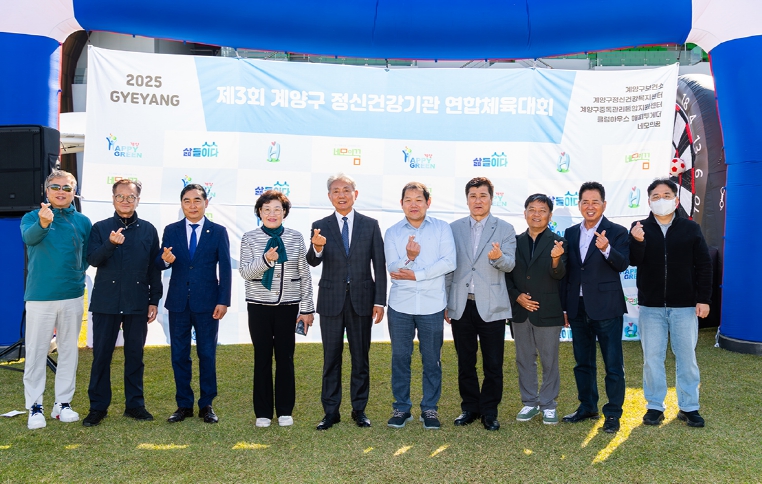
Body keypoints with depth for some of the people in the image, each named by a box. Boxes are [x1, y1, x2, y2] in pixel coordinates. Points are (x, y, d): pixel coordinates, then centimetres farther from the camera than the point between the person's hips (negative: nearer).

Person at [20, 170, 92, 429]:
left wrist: (77, 276, -3)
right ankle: (35, 407, 14)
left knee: (69, 351, 10)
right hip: (39, 297, -2)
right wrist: (42, 223, -45)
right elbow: (29, 236, -25)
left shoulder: (82, 222, 5)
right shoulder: (33, 217, -2)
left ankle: (63, 403, 22)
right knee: (36, 352, 3)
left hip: (73, 296, 3)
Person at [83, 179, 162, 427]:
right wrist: (111, 244, -25)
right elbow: (93, 259, -8)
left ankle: (135, 404, 19)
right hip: (106, 302, -1)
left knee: (135, 355, 7)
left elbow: (154, 268, 6)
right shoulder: (101, 228, 3)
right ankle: (98, 407, 17)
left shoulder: (148, 230, 6)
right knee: (101, 355, 4)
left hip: (137, 304, 1)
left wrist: (154, 300, 3)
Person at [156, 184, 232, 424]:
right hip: (178, 302, 2)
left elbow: (225, 269, -1)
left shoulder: (218, 232, 2)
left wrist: (223, 301, -8)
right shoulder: (171, 230, 6)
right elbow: (160, 264, 1)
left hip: (207, 303, -2)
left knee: (207, 355, 5)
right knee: (179, 356, 8)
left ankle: (206, 405, 18)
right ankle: (184, 405, 21)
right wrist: (165, 260, -24)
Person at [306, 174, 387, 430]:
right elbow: (313, 262, -11)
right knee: (331, 359, 8)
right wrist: (317, 248, -34)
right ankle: (331, 411, 20)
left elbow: (379, 265, 1)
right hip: (331, 300, 0)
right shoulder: (320, 226, 2)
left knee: (360, 358, 10)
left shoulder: (371, 225, 2)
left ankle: (359, 409, 23)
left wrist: (380, 301, -4)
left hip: (362, 299, 0)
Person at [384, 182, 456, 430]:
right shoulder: (392, 233, 5)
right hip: (400, 306, 1)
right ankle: (401, 408, 22)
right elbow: (393, 270, -4)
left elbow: (449, 262, -9)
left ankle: (430, 408, 22)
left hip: (432, 305, -1)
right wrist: (409, 257, -24)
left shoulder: (442, 228, 2)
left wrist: (416, 275, -13)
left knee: (432, 360, 8)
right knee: (400, 358, 8)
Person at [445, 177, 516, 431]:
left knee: (493, 364, 4)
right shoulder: (454, 228, 8)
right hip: (461, 305, 2)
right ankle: (469, 407, 26)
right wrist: (444, 303, 6)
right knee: (465, 362, 11)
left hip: (491, 306, -2)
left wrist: (498, 257, -31)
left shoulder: (505, 229, 3)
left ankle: (489, 411, 19)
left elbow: (510, 264, -7)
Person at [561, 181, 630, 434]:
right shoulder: (571, 233, 9)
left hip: (606, 308, -5)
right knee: (583, 363, 16)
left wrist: (606, 249, -37)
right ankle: (587, 407, 30)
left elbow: (623, 265, -18)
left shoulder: (617, 232, -4)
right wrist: (564, 307, 10)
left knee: (613, 365, 3)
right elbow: (566, 270, 10)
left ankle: (613, 413, 16)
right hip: (578, 307, 5)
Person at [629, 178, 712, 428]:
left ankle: (689, 407, 20)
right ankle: (654, 406, 17)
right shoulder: (640, 228, 1)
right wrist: (637, 242, -31)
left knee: (686, 357, 8)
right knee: (652, 357, 6)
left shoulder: (690, 228, 2)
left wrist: (704, 299, -3)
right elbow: (634, 261, -11)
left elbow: (704, 265, 2)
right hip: (651, 306, 0)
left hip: (685, 305, 0)